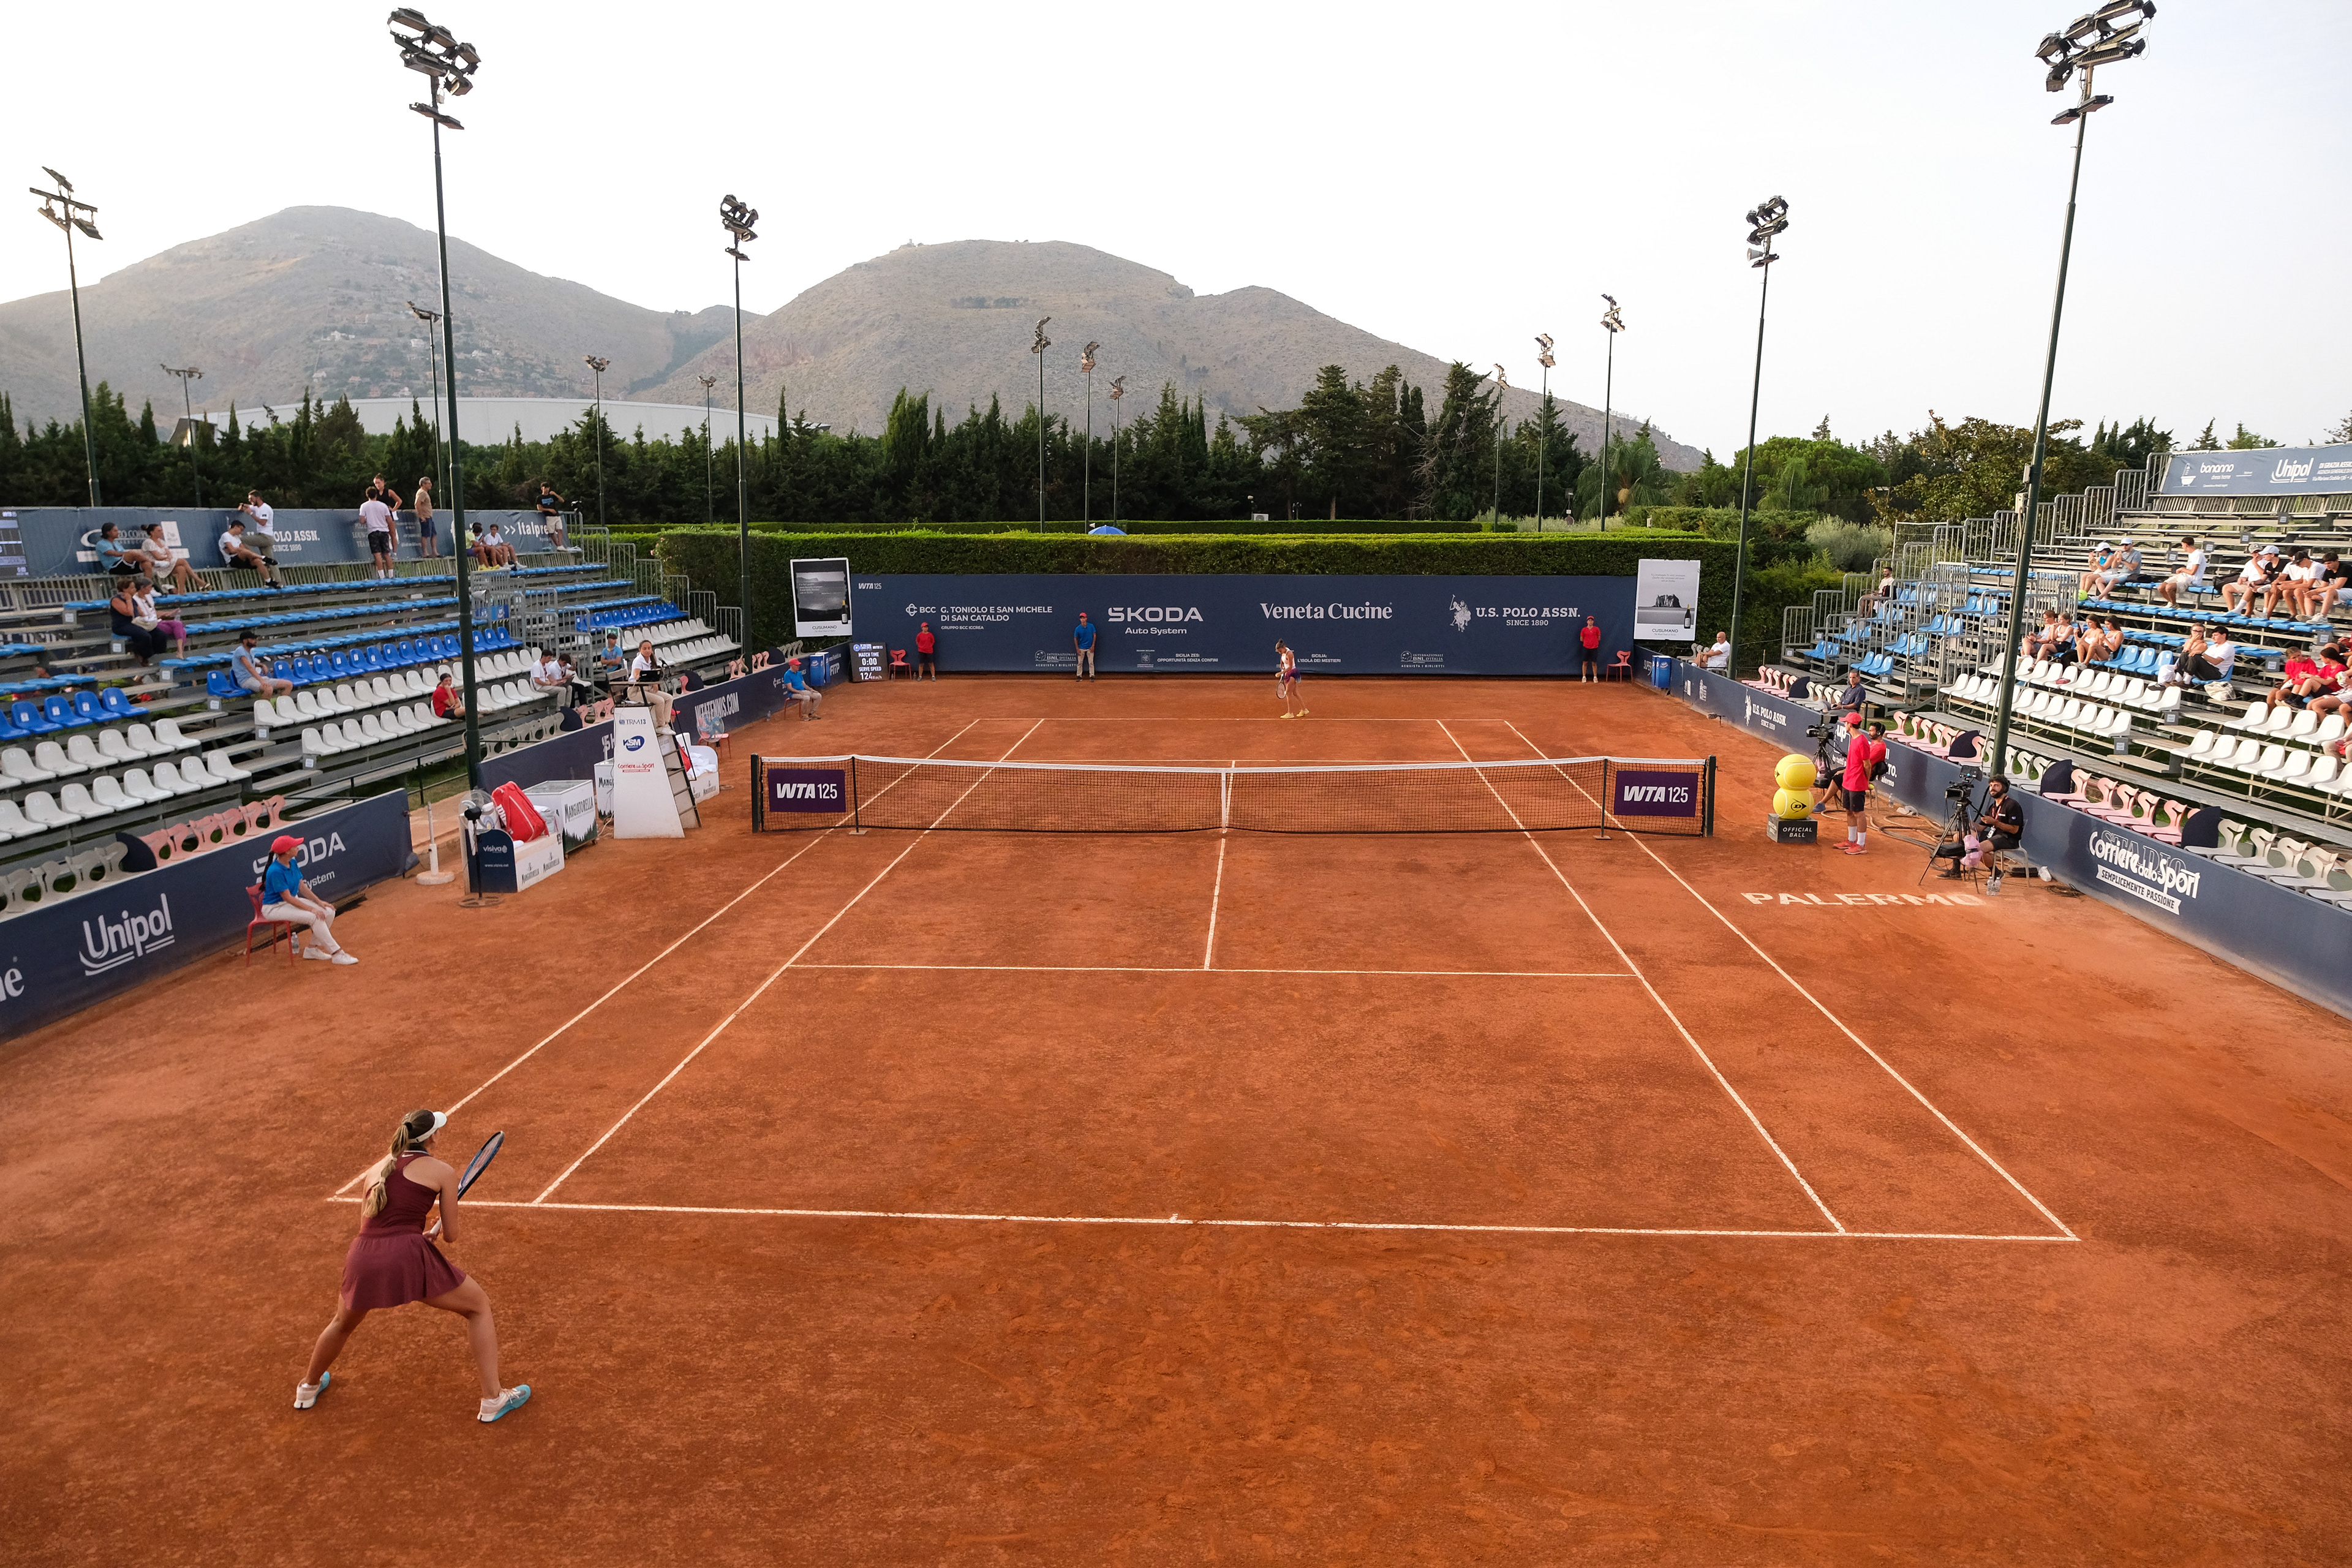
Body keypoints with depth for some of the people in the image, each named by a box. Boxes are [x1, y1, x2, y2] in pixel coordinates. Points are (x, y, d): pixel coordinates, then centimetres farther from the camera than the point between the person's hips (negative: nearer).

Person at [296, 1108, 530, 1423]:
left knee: (343, 1323, 37)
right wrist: (438, 1231, 31)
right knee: (479, 1306, 13)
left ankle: (309, 1388, 60)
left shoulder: (378, 1168, 21)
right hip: (407, 1256, -5)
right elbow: (451, 1236, 8)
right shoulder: (442, 1171, 7)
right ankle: (492, 1400, 10)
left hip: (362, 1256, 5)